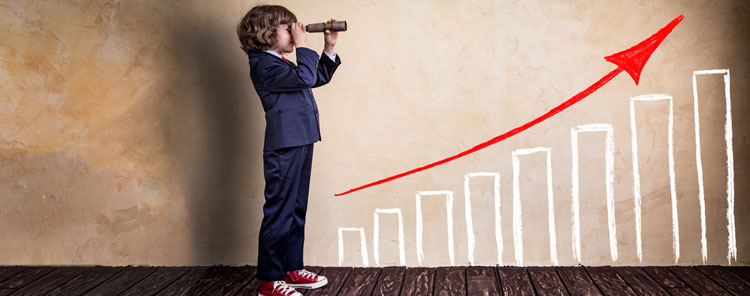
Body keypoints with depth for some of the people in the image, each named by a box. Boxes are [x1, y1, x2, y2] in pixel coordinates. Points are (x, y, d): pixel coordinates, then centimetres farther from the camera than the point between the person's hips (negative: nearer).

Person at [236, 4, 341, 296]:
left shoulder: (281, 64, 19)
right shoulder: (263, 65, -12)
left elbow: (320, 76, 27)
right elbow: (306, 78, -25)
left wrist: (330, 47, 18)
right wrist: (302, 46, -13)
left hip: (300, 144, 10)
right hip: (284, 148, -10)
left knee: (296, 210, 15)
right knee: (279, 212, -5)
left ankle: (292, 269, 26)